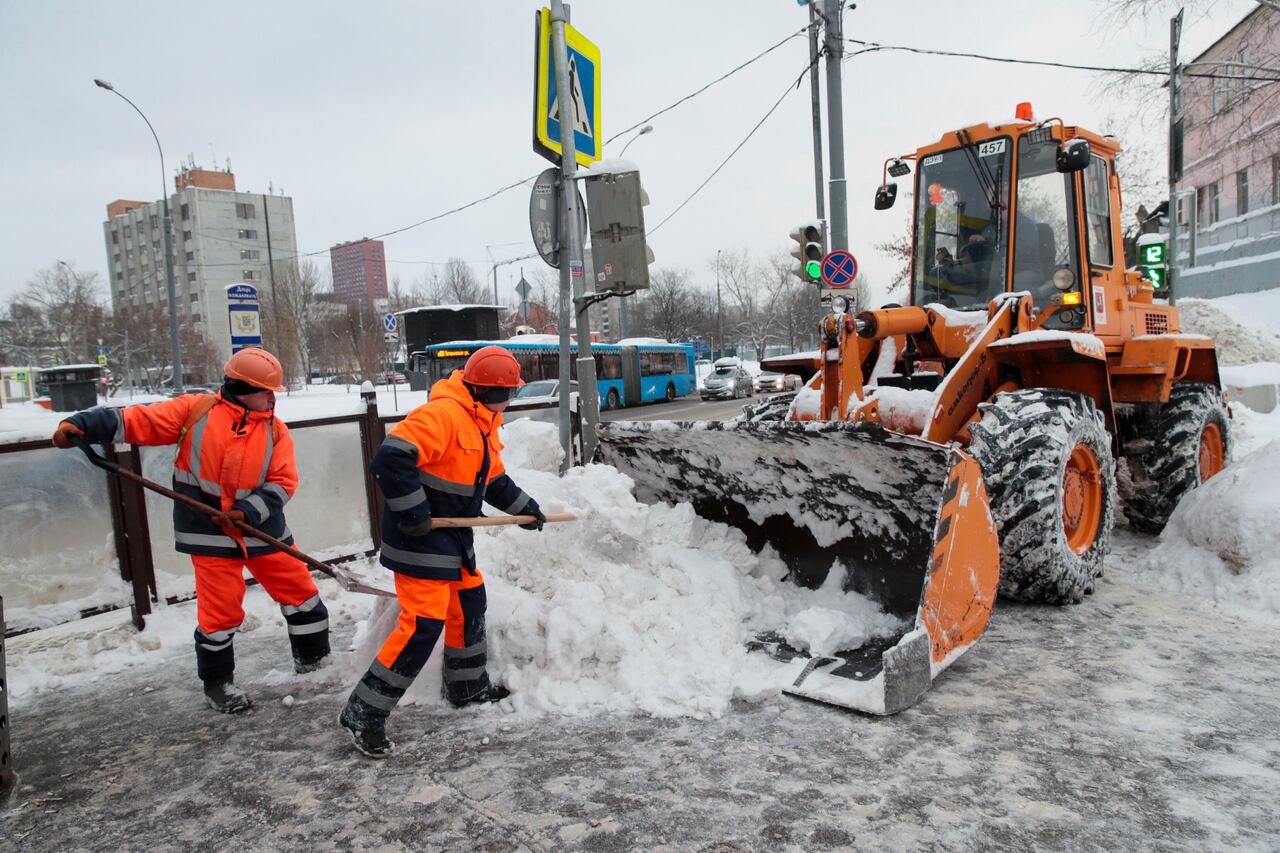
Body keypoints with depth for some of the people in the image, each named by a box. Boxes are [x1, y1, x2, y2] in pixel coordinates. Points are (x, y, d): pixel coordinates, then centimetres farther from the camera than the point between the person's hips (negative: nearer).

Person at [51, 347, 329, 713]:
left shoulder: (274, 430, 1)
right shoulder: (195, 410, -6)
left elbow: (283, 482, -5)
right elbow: (139, 420, -9)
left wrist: (248, 512, -18)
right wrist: (81, 425, -21)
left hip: (263, 528, 4)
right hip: (209, 533, -3)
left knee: (302, 593, 9)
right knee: (221, 613, 0)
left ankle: (315, 660, 30)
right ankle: (217, 683, 24)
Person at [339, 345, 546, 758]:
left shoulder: (483, 424, 12)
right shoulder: (442, 415, -22)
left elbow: (495, 480, 26)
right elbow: (390, 459, -31)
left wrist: (524, 507, 26)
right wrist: (414, 514, -27)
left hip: (453, 535, 10)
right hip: (420, 538, -10)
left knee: (470, 603, 20)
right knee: (423, 623, -11)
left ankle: (467, 686, 39)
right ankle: (364, 712, 0)